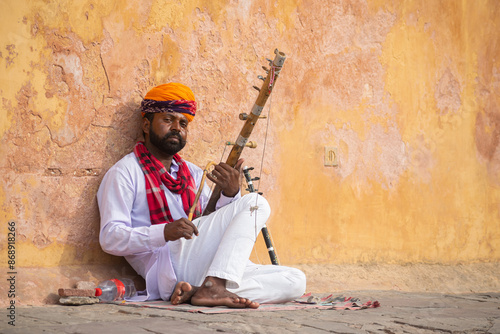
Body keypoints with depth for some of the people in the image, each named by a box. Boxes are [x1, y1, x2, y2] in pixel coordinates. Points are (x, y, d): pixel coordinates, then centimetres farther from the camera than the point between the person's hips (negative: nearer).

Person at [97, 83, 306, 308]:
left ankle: (199, 291, -25)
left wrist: (230, 194, -1)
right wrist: (165, 232, -24)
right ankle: (213, 287, -31)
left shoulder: (193, 173, 27)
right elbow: (110, 238, -8)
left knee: (295, 281, -10)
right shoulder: (124, 173, 5)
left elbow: (216, 229, 20)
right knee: (255, 203, -15)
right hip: (167, 266, -7)